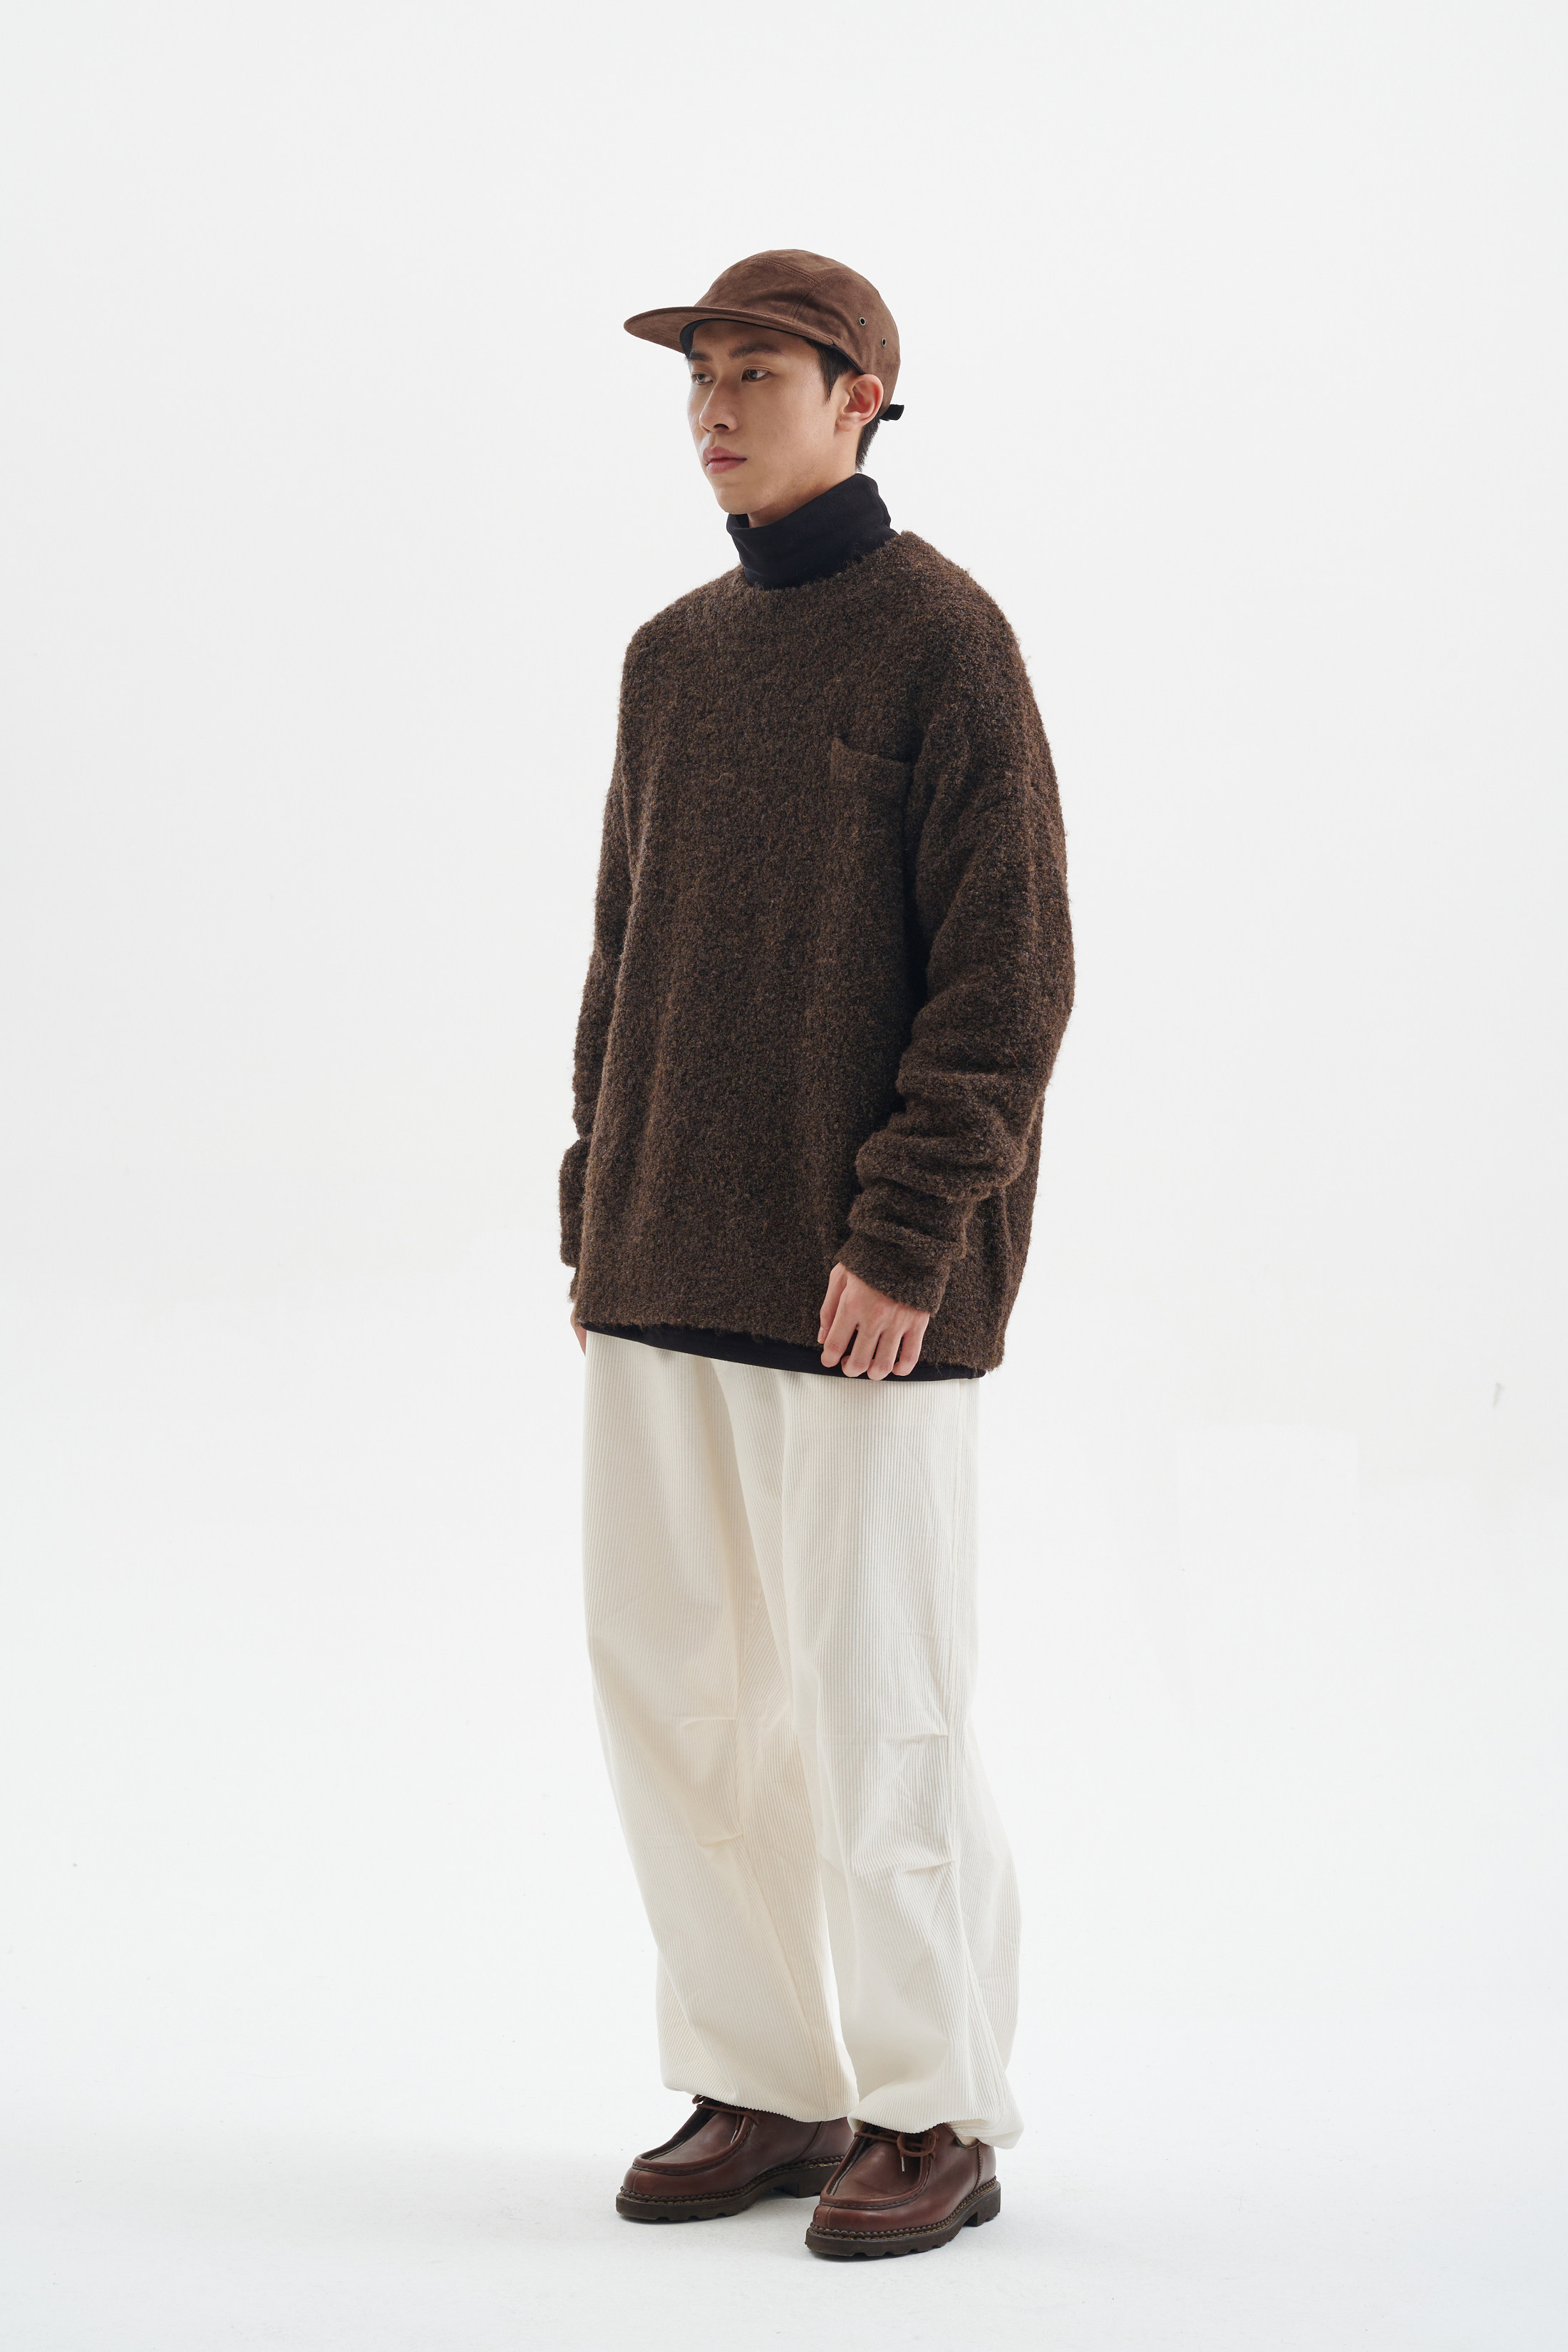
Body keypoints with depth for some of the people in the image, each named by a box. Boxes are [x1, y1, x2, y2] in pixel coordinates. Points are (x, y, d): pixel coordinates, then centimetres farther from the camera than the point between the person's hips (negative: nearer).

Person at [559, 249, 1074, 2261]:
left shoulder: (943, 640, -8)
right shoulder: (672, 657, 14)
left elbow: (1009, 974, -13)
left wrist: (907, 1236, -18)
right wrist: (596, 1208, 11)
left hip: (858, 1277, -7)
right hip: (669, 1257, 7)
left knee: (869, 1699, -1)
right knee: (668, 1684, 8)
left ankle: (937, 2118, 13)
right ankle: (768, 2089, 21)